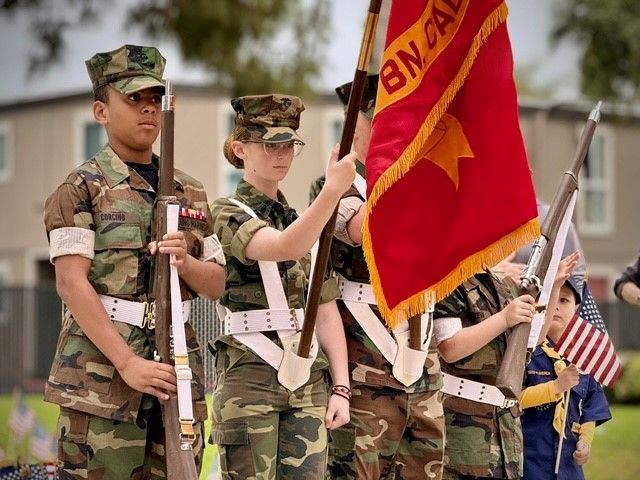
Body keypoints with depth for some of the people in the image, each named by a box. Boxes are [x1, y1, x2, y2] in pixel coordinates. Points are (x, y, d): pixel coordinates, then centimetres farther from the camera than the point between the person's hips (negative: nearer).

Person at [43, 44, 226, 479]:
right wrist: (127, 363, -19)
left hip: (177, 366, 5)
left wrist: (185, 263, -7)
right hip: (100, 371, -5)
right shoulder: (82, 187, 0)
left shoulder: (191, 194, 17)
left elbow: (217, 284, 17)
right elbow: (72, 283, -10)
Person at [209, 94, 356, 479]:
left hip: (308, 379, 5)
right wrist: (333, 189, -35)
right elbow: (284, 247, -23)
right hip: (250, 376, -5)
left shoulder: (307, 223, 17)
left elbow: (326, 311, 13)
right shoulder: (228, 214, -2)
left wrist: (341, 387, 4)